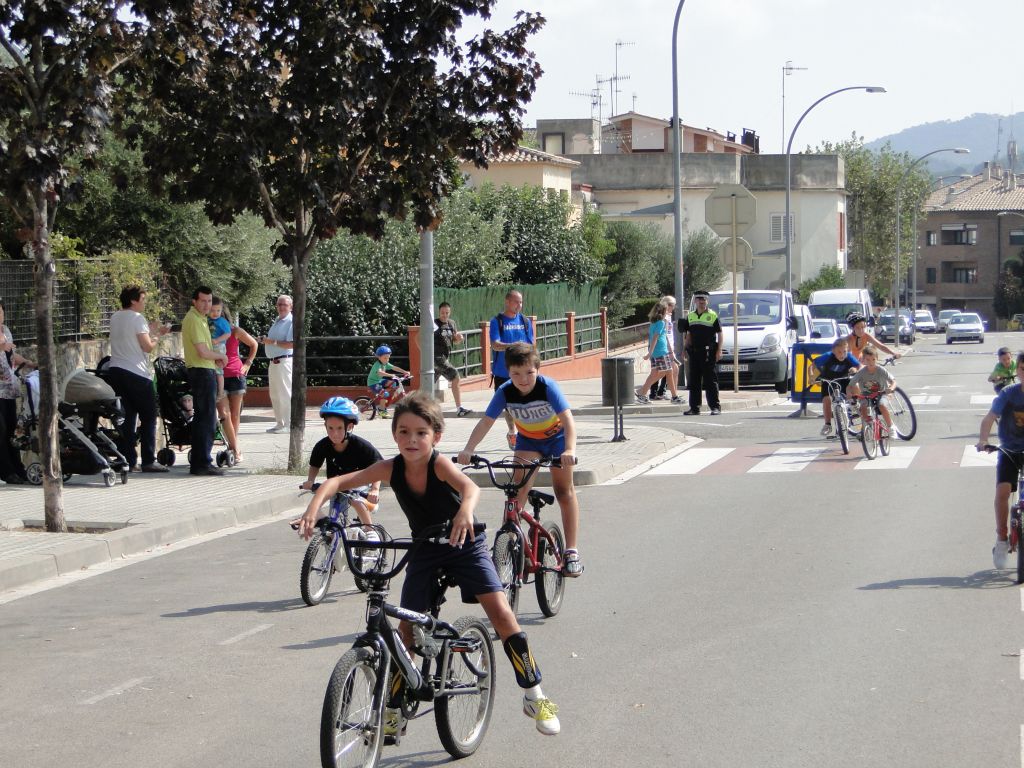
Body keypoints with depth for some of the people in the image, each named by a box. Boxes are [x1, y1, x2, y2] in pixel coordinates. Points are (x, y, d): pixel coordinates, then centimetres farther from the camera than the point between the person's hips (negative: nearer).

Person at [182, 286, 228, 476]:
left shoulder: (199, 318, 17)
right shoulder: (194, 320, -16)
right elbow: (202, 352, -23)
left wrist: (215, 358, 9)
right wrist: (221, 356, -5)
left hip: (204, 371, 11)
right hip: (202, 372, -11)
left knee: (201, 418, 16)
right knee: (207, 419, -9)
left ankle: (198, 463, 22)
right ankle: (202, 463, -9)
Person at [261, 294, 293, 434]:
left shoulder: (291, 322, -12)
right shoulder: (277, 321, 17)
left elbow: (292, 344, -21)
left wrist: (273, 342, -22)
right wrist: (265, 340, 6)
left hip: (283, 362, -10)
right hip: (274, 363, 10)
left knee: (285, 393, -7)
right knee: (275, 395, 14)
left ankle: (288, 424, -4)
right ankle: (279, 423, 22)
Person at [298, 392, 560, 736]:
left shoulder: (439, 464, -27)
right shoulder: (391, 469, -17)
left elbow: (470, 486, -47)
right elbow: (338, 481, -20)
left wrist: (466, 510, -69)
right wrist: (314, 506, -38)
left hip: (464, 545, -3)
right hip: (424, 551, 4)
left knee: (501, 613, -15)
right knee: (407, 627, -1)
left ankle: (534, 696, -1)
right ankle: (395, 708, 14)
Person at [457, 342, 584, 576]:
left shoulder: (548, 387, -32)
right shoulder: (505, 392, -24)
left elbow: (567, 418, -41)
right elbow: (485, 422, -27)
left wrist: (570, 450, -57)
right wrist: (468, 449, -42)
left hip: (556, 436, -2)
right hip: (527, 439, 2)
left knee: (564, 491, -5)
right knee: (518, 489, -14)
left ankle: (571, 551, 1)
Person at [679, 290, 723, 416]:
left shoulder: (713, 315, -1)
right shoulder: (690, 316, 14)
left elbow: (719, 333, -2)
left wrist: (719, 350, -9)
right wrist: (686, 347, 11)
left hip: (708, 352, -5)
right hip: (694, 351, 5)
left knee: (710, 380, -5)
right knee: (694, 380, 7)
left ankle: (715, 406, -2)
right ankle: (694, 408, 12)